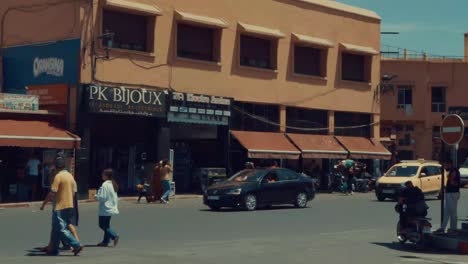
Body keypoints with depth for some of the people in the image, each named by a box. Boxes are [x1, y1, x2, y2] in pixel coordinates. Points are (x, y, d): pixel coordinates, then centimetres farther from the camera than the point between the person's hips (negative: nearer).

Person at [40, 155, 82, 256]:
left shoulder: (58, 176, -14)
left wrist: (43, 204, -8)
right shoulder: (70, 176, 10)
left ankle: (76, 245, -14)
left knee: (62, 229, -6)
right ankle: (54, 249, 19)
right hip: (69, 205, 8)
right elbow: (74, 191, 14)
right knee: (56, 228, 15)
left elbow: (52, 193, -17)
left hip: (60, 207, -8)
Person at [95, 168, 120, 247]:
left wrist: (96, 196, -3)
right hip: (112, 208, 9)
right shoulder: (113, 184, 9)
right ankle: (106, 241, 15)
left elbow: (102, 197, -20)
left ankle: (114, 236, -15)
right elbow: (115, 197, 14)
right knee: (106, 225, 14)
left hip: (105, 209, -9)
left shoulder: (105, 185, -18)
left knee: (103, 225, -1)